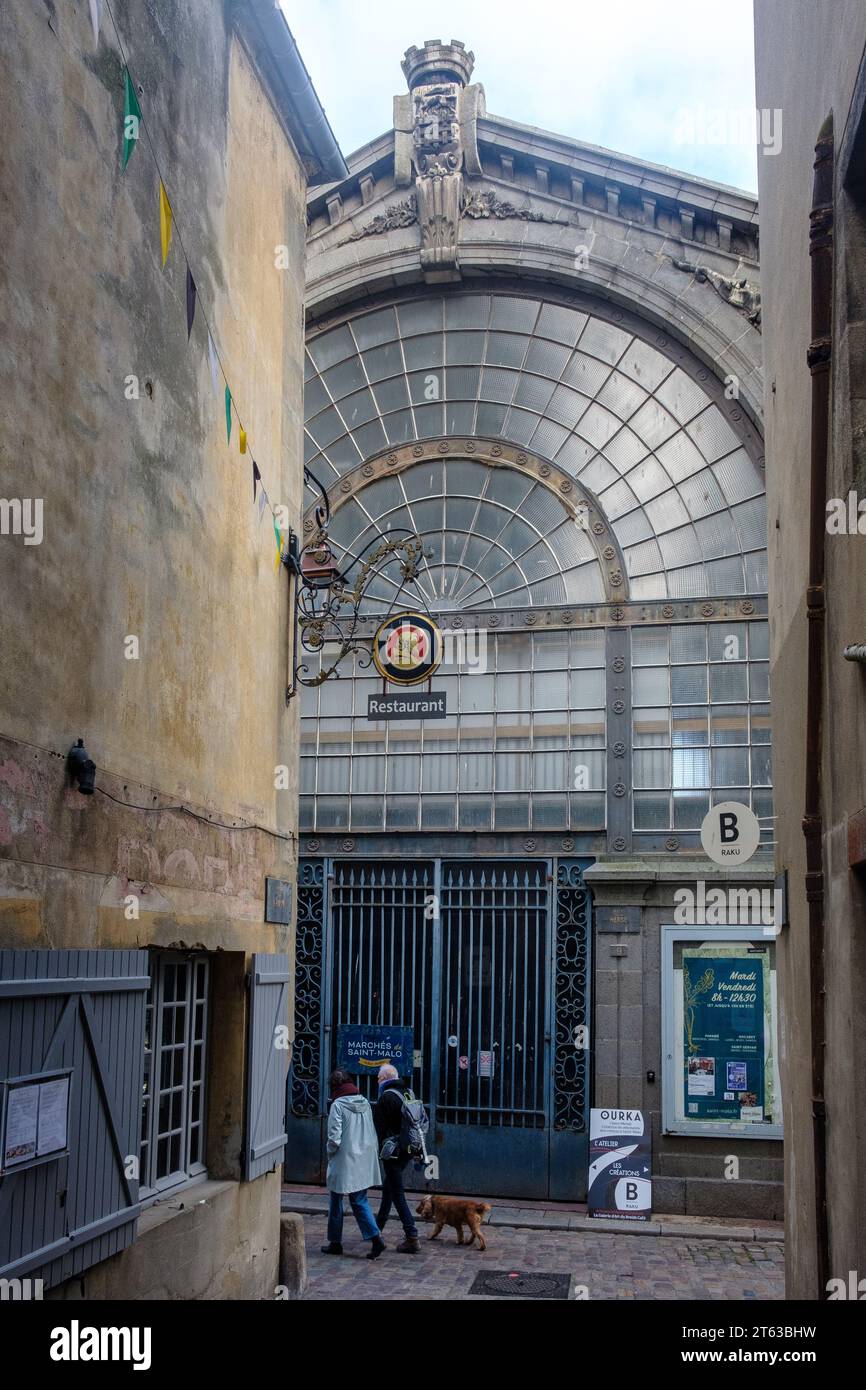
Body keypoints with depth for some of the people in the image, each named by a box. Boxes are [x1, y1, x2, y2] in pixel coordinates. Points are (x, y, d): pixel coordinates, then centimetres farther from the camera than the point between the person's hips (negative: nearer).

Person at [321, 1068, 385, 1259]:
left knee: (336, 1202, 10)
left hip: (344, 1163, -5)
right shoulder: (365, 1103, 5)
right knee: (359, 1201, 9)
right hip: (364, 1162, 6)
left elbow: (334, 1138, -16)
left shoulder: (338, 1105, -13)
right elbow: (373, 1134, 10)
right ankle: (375, 1237, -6)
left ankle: (335, 1242, 19)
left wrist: (330, 1153, 1)